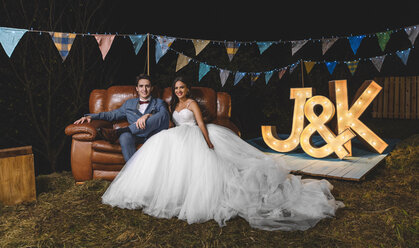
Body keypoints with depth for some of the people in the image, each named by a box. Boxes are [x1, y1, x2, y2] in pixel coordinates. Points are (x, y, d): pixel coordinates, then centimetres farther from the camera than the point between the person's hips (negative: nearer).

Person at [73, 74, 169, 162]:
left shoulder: (159, 102, 20)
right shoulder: (129, 103, 29)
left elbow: (164, 113, -3)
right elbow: (113, 114, 21)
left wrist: (147, 115, -23)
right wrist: (91, 116, 6)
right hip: (137, 136, 1)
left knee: (163, 116, -32)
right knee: (124, 136, -35)